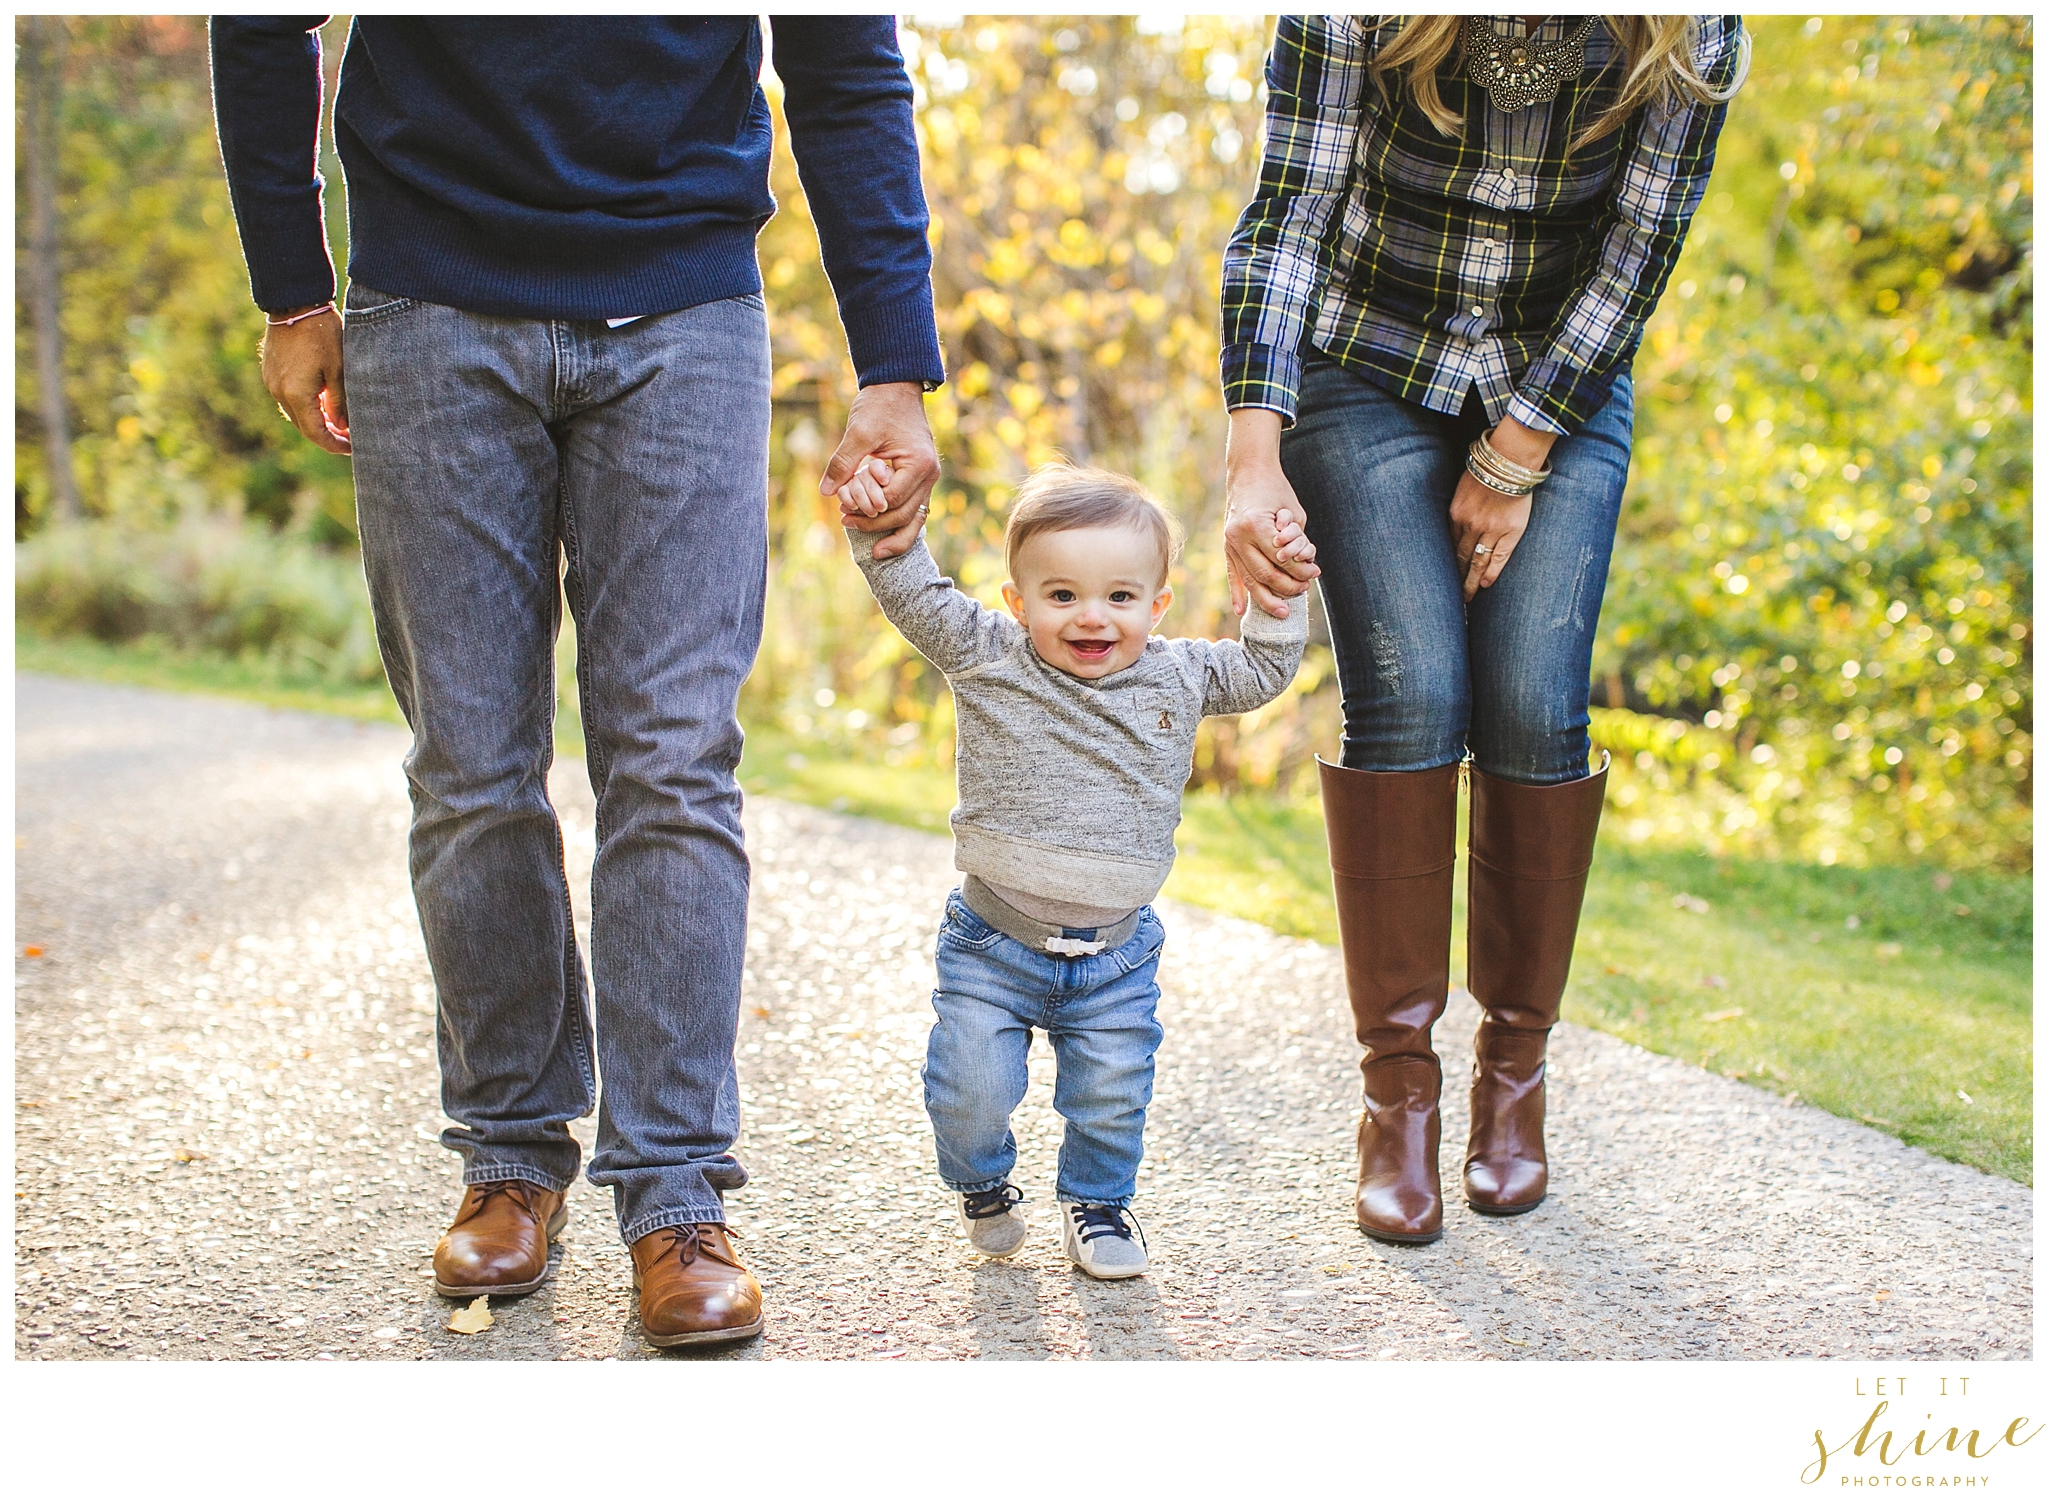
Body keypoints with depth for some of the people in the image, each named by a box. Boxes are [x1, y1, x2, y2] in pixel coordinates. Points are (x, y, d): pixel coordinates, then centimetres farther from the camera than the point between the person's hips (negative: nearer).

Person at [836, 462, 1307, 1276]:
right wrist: (883, 535, -27)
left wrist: (1277, 599, -2)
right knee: (972, 1092, -3)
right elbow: (918, 599, -11)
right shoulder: (987, 656, -8)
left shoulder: (1179, 676, -1)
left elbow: (1260, 672, 11)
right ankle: (983, 1186, 29)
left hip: (1116, 954, 2)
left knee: (1112, 1098, 6)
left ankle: (1097, 1204, 34)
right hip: (993, 945, -2)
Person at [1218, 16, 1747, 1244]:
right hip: (1371, 366, -1)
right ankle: (1400, 1091, -7)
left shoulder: (1689, 25, -18)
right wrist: (1255, 452, -31)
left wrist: (1514, 461, -14)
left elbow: (1641, 241, -14)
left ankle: (1515, 1076, 4)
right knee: (1409, 695, -16)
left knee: (1533, 706, -13)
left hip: (1563, 386, 1)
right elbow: (1291, 206, -20)